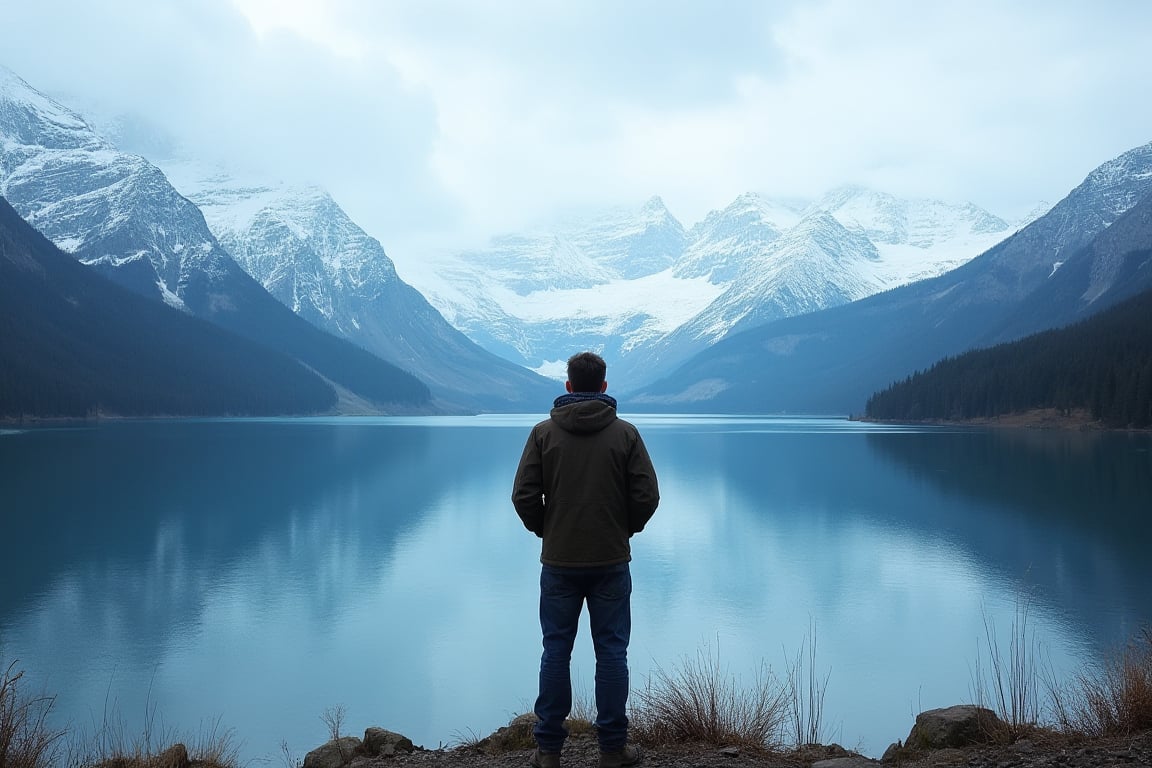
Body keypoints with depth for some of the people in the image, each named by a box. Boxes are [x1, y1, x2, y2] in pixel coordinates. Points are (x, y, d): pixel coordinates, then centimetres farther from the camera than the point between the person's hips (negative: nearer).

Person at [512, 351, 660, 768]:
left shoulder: (544, 432, -2)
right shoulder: (625, 433, -2)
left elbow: (524, 496, -6)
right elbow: (646, 496, -5)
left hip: (558, 561, 0)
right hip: (611, 561, 0)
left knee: (556, 651, 9)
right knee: (611, 651, 8)